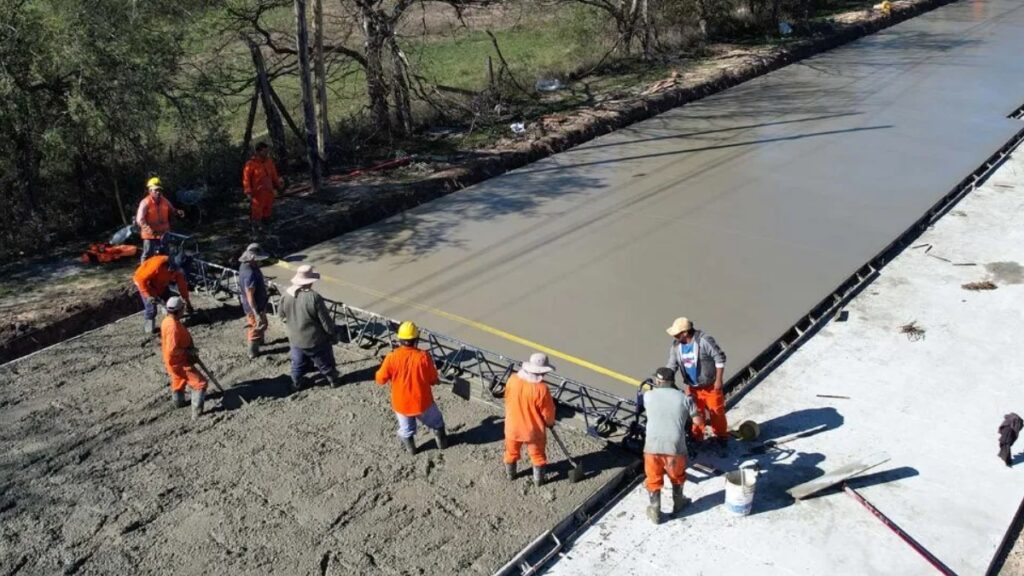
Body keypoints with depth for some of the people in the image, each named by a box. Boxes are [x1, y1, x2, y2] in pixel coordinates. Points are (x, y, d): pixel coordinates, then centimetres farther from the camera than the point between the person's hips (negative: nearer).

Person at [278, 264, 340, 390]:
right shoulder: (314, 297, -29)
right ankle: (333, 380, 39)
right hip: (315, 340, -4)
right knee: (325, 363, 20)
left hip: (295, 339, 4)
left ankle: (296, 384, 43)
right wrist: (331, 334, -2)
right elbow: (326, 321, -21)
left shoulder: (286, 294, -12)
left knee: (298, 364, 27)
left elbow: (281, 315, 5)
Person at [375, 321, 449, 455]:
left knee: (406, 430, 29)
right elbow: (433, 380, -8)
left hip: (401, 404, 1)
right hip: (423, 403, -1)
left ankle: (410, 447, 49)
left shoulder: (392, 357, -18)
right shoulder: (424, 357, -19)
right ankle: (442, 442, 47)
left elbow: (380, 379, -7)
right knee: (436, 423, 29)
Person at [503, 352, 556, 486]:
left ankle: (510, 474, 47)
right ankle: (538, 480, 36)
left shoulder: (513, 379, -17)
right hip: (533, 429, -3)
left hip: (513, 425, 4)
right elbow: (547, 411, -16)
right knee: (537, 454, 22)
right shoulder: (541, 388, -29)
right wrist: (550, 422, 6)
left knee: (512, 451, 27)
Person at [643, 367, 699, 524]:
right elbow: (698, 421, 9)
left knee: (653, 480, 20)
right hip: (675, 447, 0)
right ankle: (678, 504, 45)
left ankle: (654, 512, 29)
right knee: (677, 477, 27)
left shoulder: (648, 395, 6)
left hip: (652, 447, 0)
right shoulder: (684, 398, 4)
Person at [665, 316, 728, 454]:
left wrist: (719, 380, -17)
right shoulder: (676, 346, -7)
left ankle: (721, 441, 24)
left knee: (717, 413, 7)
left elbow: (720, 358, -18)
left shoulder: (704, 341, -24)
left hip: (711, 386, -4)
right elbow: (671, 365, -1)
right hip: (692, 387, 4)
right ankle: (696, 440, 31)